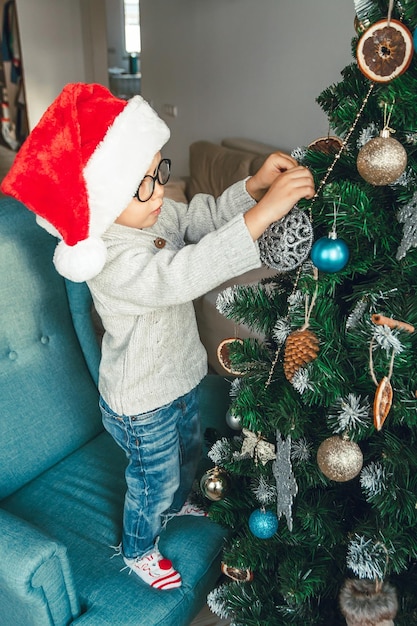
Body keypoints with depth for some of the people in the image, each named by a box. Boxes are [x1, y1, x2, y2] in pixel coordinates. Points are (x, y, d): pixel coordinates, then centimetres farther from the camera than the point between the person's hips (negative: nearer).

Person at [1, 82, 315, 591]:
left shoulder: (158, 215, -10)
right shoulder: (114, 262, -37)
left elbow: (206, 216, 0)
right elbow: (185, 273, -51)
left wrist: (254, 186, -19)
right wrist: (264, 211, -54)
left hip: (180, 377, 8)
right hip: (141, 406, -8)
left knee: (187, 452, 33)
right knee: (153, 481, 18)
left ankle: (175, 504, 66)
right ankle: (137, 550, 50)